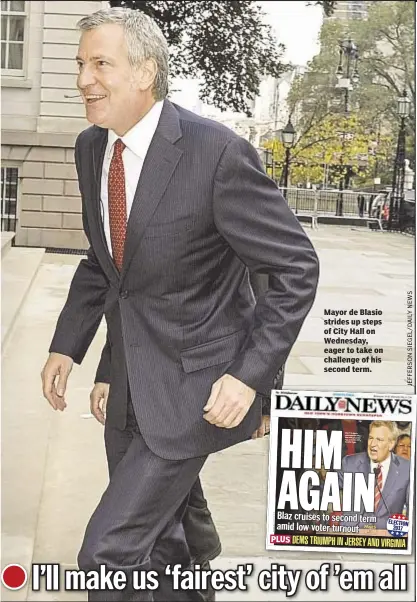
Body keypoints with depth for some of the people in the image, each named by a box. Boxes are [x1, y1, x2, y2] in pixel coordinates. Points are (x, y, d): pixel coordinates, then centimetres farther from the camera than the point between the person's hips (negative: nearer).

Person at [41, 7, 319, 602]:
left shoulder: (218, 153, -21)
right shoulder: (91, 147, 1)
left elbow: (296, 268, -16)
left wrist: (251, 375, -22)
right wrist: (67, 345, 7)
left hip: (195, 377, -7)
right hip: (131, 373, 7)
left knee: (110, 548, -9)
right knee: (156, 536, 22)